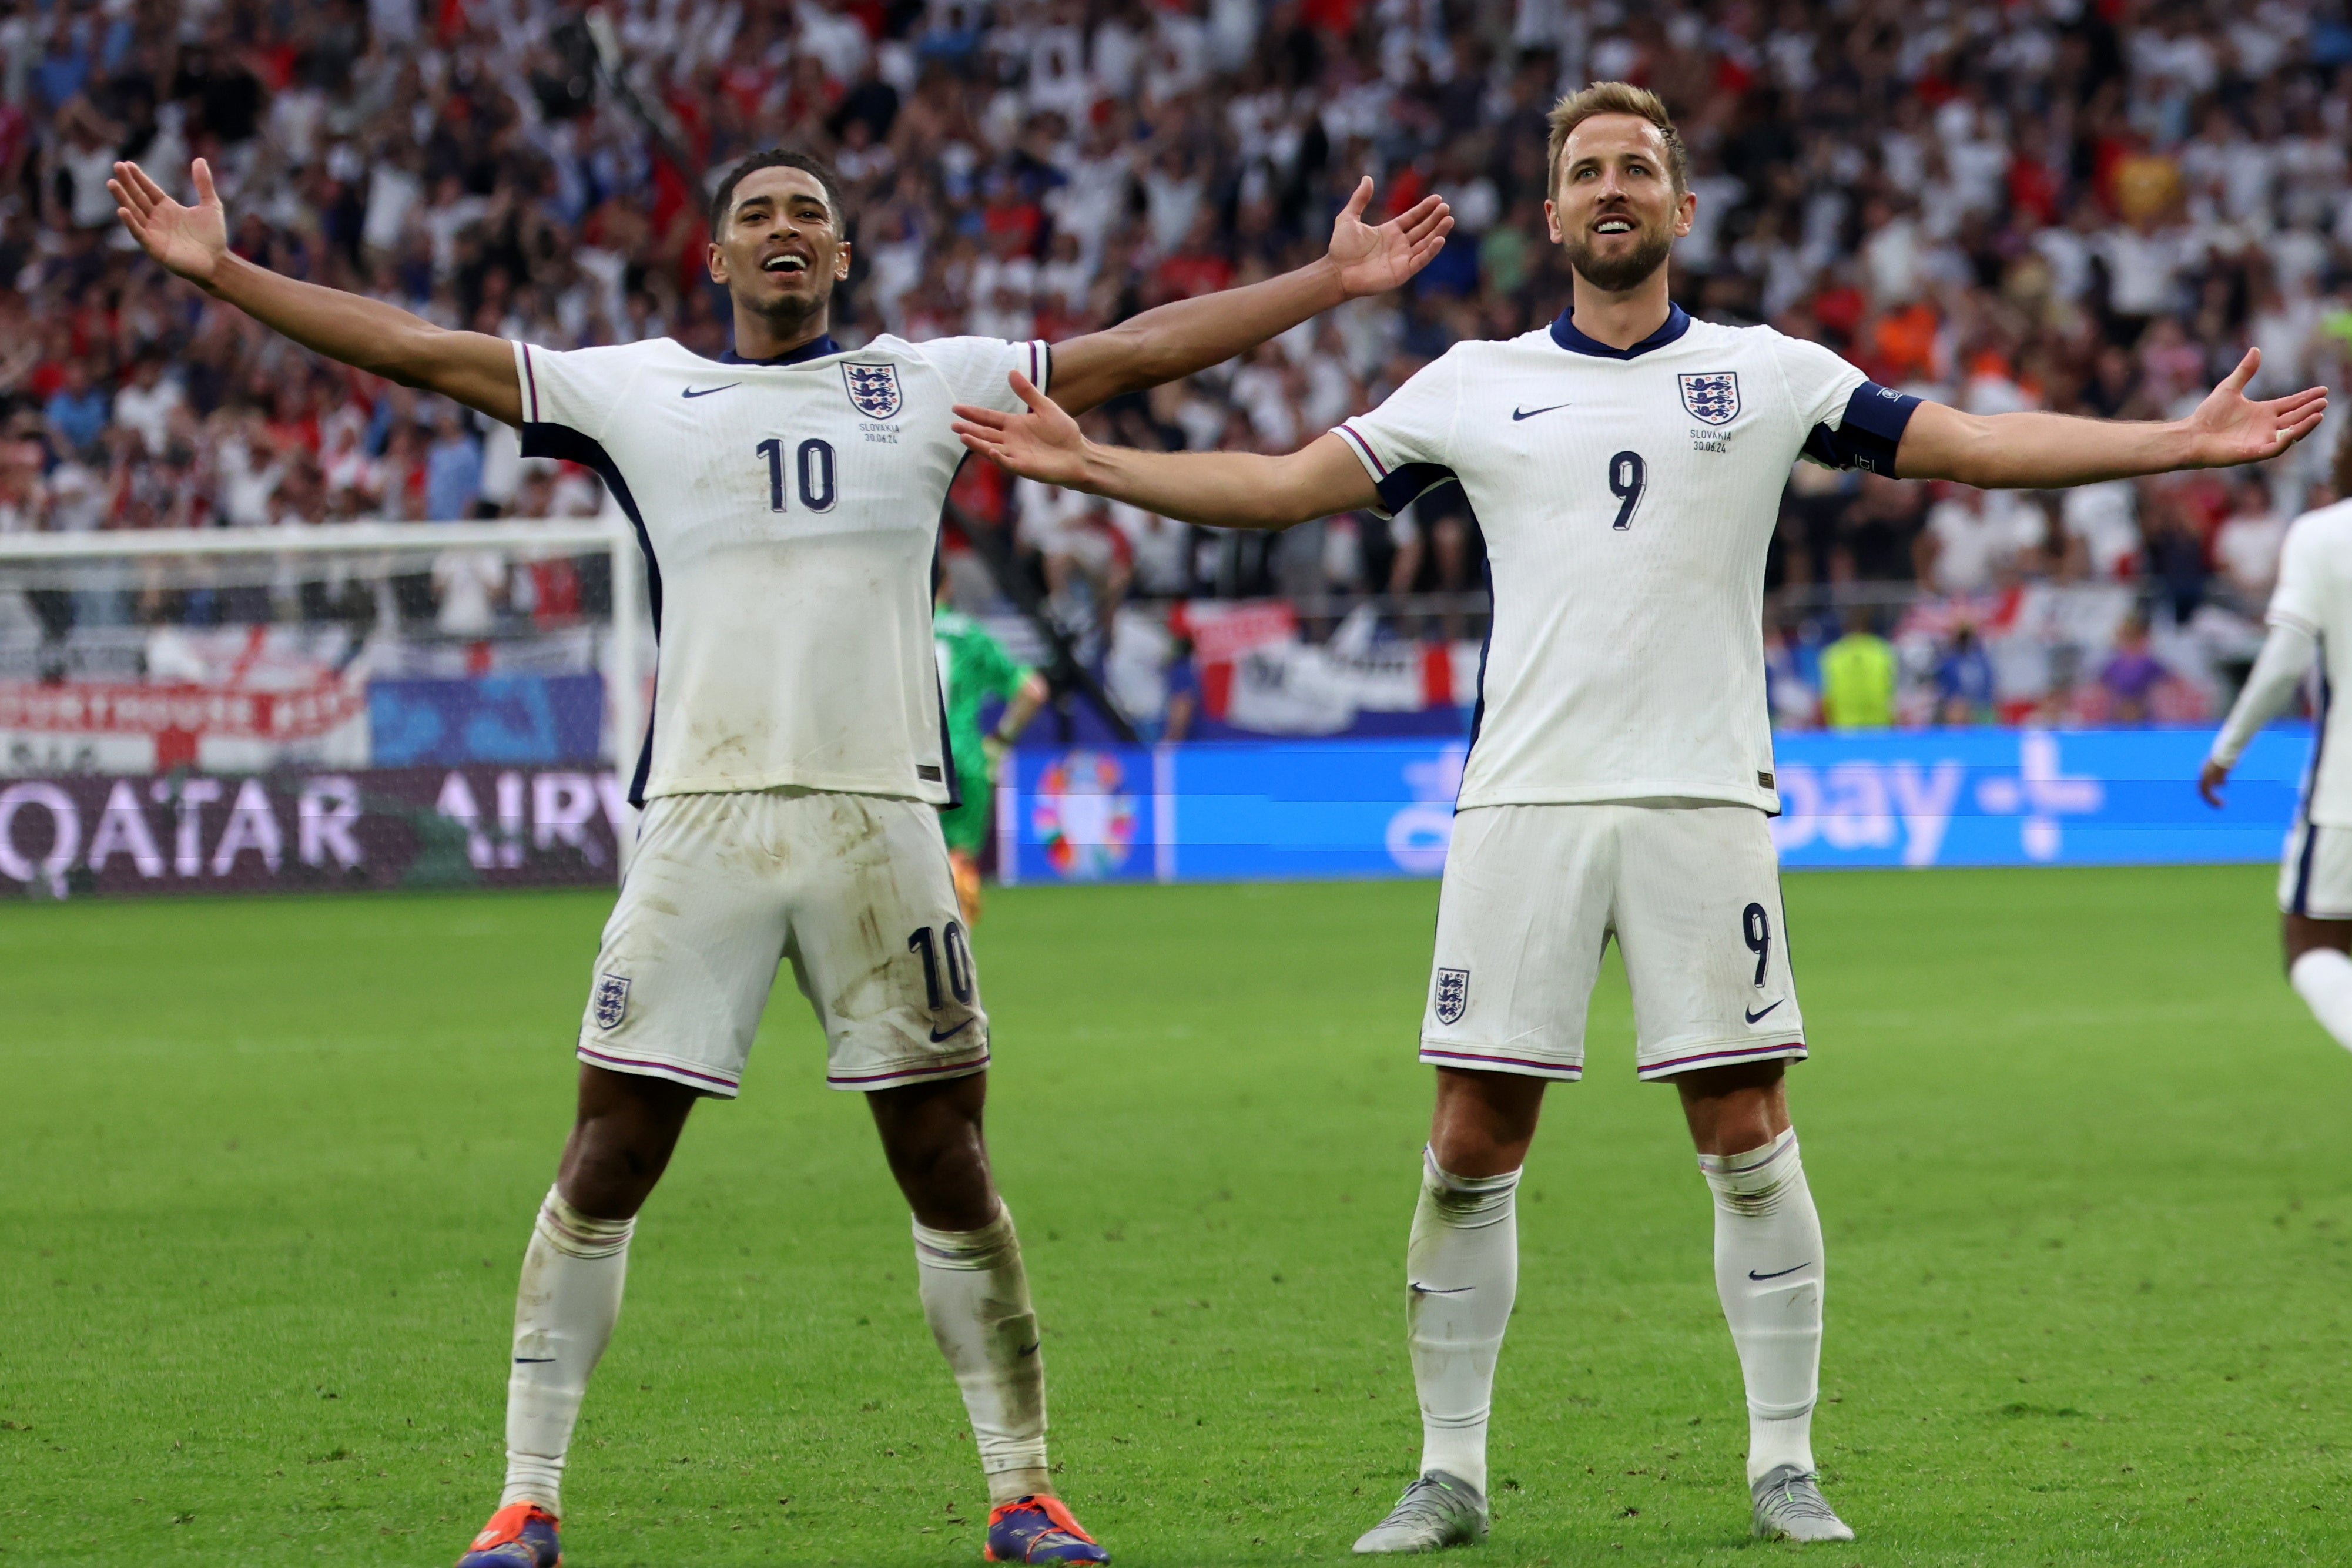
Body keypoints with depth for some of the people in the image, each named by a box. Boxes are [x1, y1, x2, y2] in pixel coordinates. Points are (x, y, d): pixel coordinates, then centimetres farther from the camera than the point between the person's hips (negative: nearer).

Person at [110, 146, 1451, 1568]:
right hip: (701, 814, 0)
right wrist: (222, 270, 7)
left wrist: (1333, 281, 11)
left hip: (880, 817, 0)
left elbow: (1138, 349, 14)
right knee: (607, 1165, -3)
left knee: (948, 1169, 1)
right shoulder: (639, 392, 11)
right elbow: (415, 347, 11)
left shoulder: (930, 383, 12)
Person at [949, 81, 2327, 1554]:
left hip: (1703, 800, -1)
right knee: (1470, 1150, -1)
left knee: (1747, 1140, -3)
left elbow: (1977, 446, 4)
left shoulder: (1770, 373, 7)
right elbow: (1285, 485, 11)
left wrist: (2187, 441, -4)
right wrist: (1085, 462, 4)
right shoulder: (1476, 384, 10)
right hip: (1523, 806, 1)